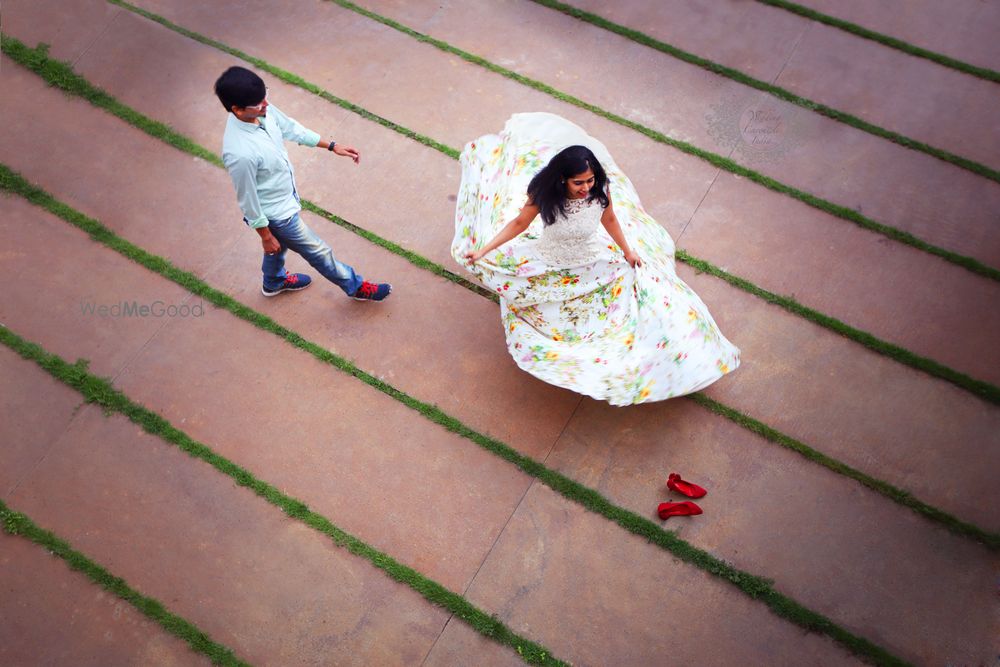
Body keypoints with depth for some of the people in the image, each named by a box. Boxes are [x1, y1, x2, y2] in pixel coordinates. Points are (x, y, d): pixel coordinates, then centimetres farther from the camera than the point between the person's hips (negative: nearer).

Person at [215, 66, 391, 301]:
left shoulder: (262, 110, -19)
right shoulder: (240, 153, -41)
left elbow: (291, 128, 2)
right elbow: (248, 201, -26)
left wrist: (332, 146, 5)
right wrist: (265, 236, -12)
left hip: (283, 196, 8)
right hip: (276, 213, -8)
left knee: (281, 245, 34)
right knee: (318, 252, 15)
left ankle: (273, 283, 64)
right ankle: (356, 287, 40)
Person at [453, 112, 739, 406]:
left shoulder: (601, 190, -23)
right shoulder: (543, 196, -27)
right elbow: (519, 224, -12)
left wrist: (628, 252, 6)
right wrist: (482, 250, -14)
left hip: (594, 264, 1)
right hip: (552, 267, -1)